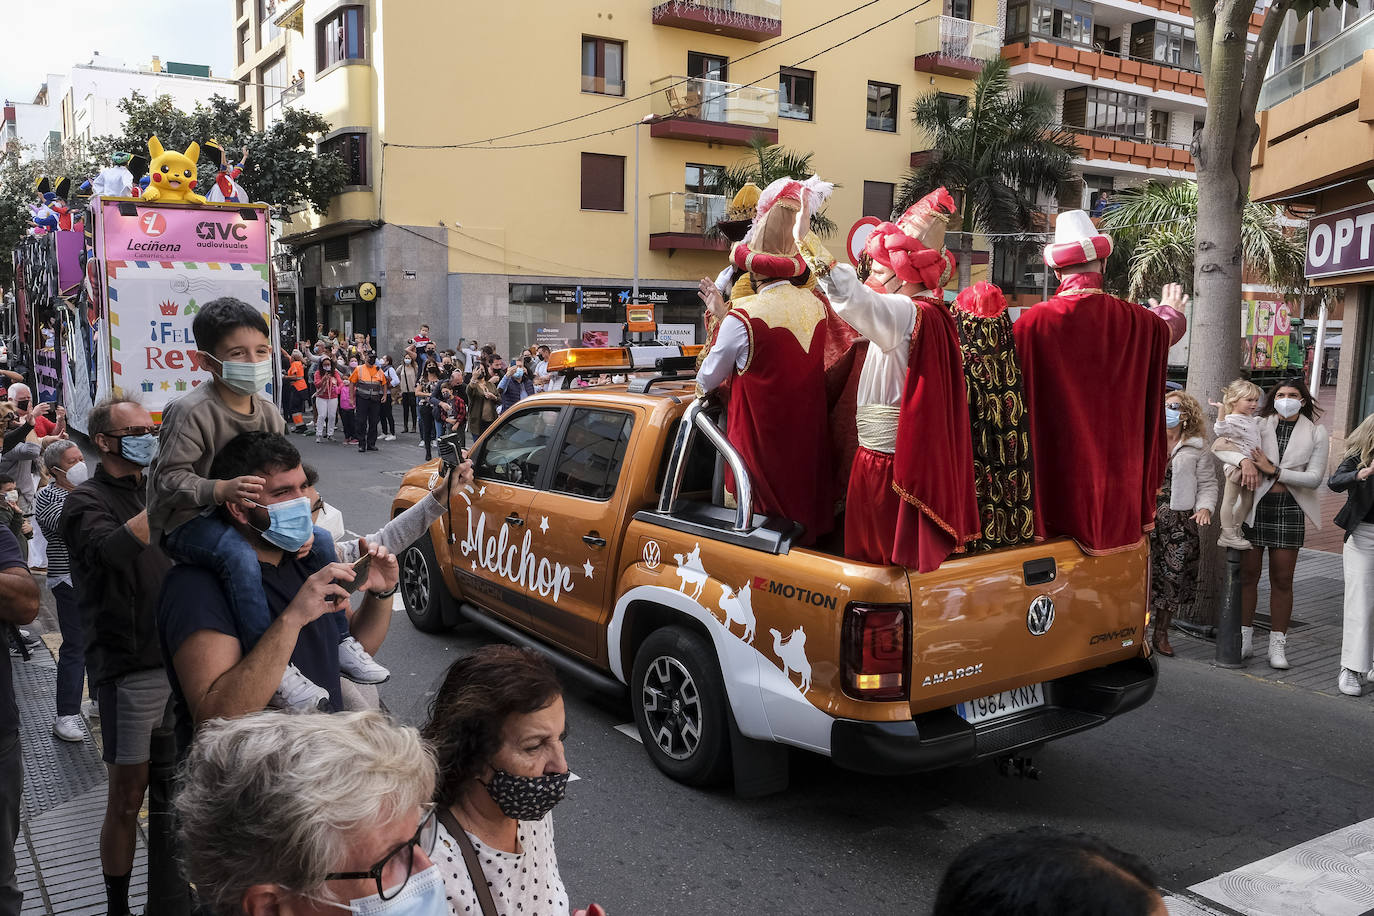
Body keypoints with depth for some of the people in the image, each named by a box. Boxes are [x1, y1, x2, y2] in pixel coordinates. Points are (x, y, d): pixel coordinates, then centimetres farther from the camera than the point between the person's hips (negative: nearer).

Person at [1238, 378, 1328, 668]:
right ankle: (1245, 639, 14)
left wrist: (1274, 470, -12)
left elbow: (1315, 478, -2)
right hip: (1254, 505, 0)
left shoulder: (1316, 434, 5)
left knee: (1282, 580, 4)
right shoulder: (1258, 425, 5)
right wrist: (1245, 461, -27)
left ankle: (1277, 644, 13)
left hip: (1289, 509, 0)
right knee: (1247, 574, 3)